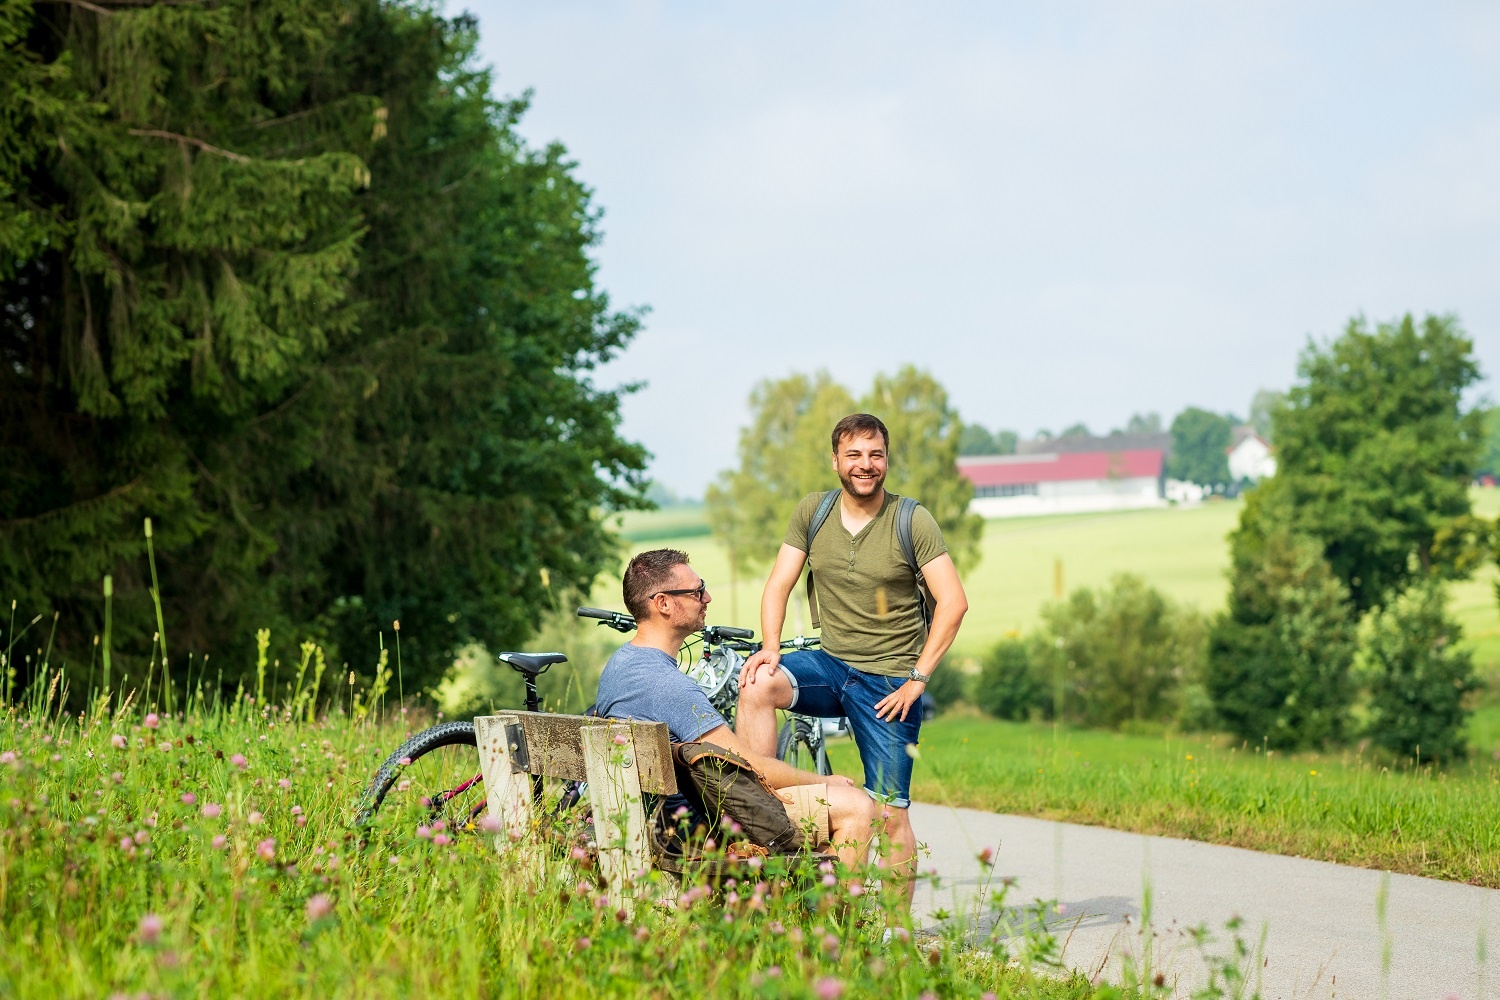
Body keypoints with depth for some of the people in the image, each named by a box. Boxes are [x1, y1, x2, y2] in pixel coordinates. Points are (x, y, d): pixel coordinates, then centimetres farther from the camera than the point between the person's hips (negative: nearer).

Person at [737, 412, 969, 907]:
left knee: (889, 814, -4)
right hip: (830, 664, 3)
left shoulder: (912, 521, -7)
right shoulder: (812, 511, 4)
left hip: (888, 682, -3)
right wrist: (770, 647, -14)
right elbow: (778, 586, 4)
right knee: (757, 684, -27)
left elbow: (953, 602, -10)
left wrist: (918, 678, -14)